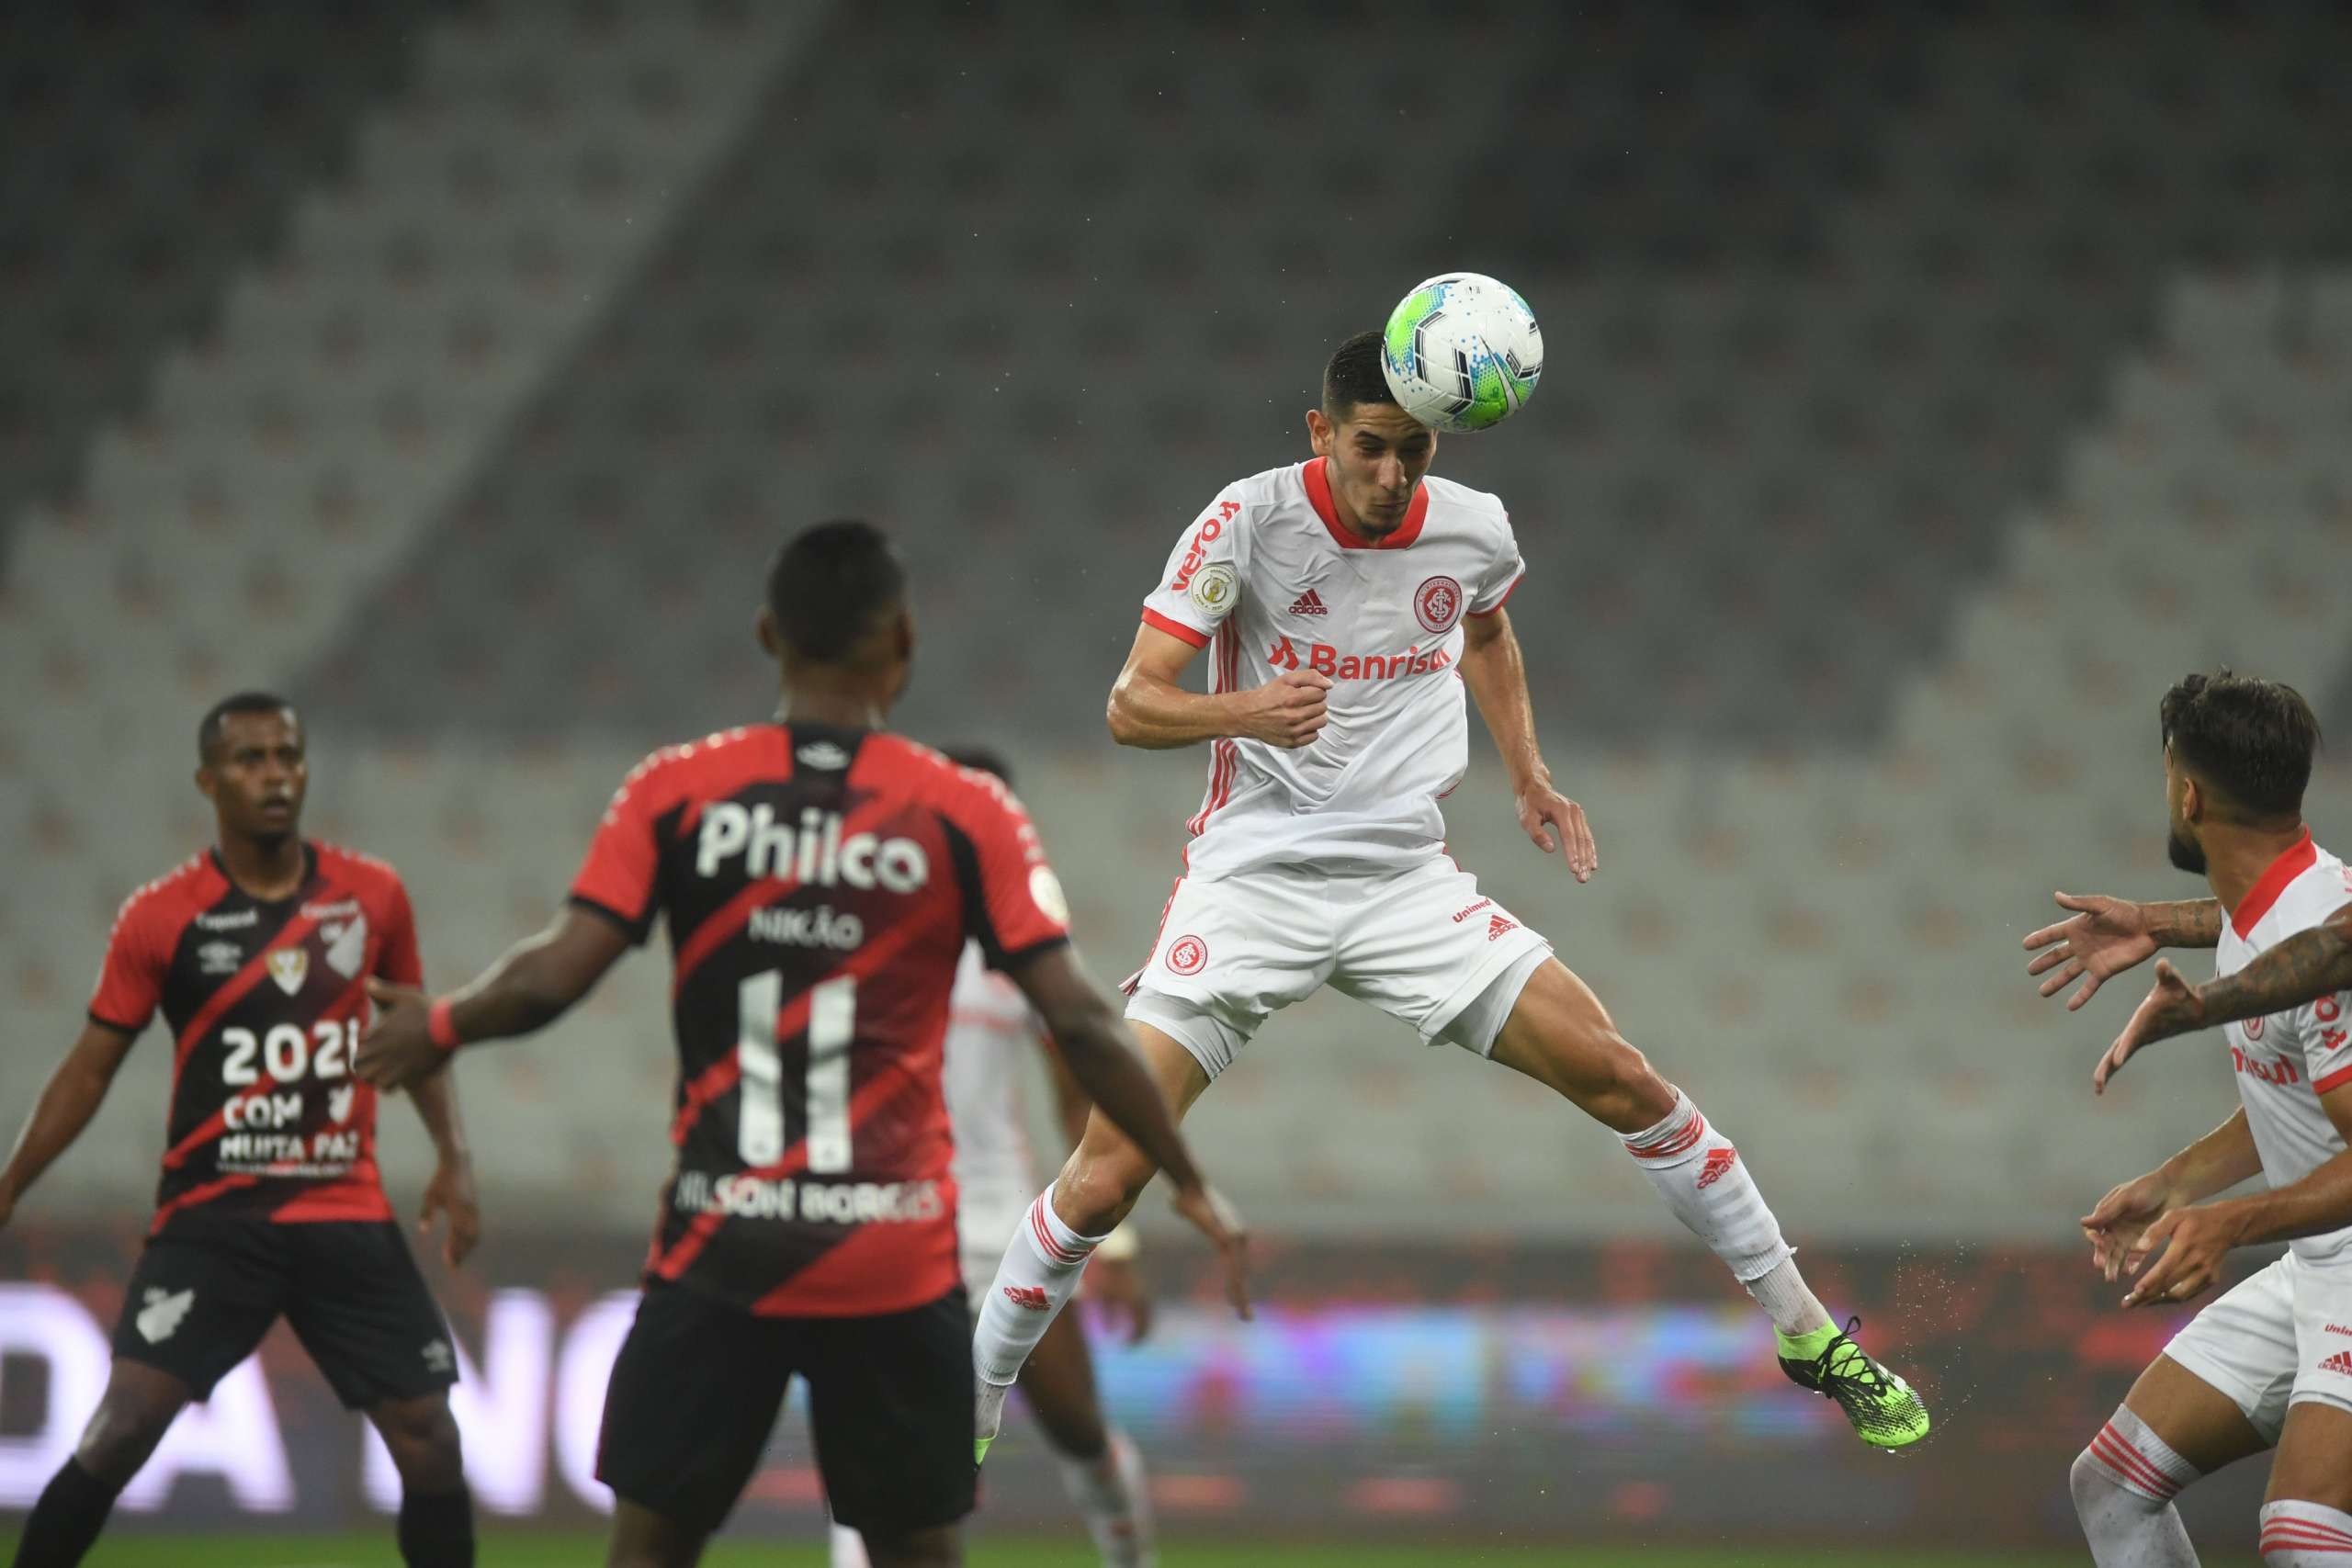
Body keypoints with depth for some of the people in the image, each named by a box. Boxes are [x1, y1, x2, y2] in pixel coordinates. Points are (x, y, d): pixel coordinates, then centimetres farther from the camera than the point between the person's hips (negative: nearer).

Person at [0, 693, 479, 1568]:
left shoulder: (372, 897, 3)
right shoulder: (161, 919, -4)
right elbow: (89, 1071, 2)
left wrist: (453, 1157, 5)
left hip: (346, 1216, 3)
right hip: (211, 1213, -3)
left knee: (429, 1438, 0)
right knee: (123, 1424, -16)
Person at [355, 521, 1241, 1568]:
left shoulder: (676, 792, -2)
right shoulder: (966, 813, -3)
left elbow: (551, 979, -7)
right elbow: (1079, 1023, -7)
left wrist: (438, 1026, 13)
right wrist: (1189, 1184, 3)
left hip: (719, 1250, 0)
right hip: (896, 1262, 0)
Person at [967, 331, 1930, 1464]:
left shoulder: (1474, 530, -1)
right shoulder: (1252, 520, -13)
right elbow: (1131, 707, -17)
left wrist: (1526, 774, 15)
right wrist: (1246, 711, -36)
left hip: (1408, 882, 3)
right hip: (1252, 878, -3)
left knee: (1622, 1082, -6)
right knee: (1107, 1176, -13)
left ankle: (1808, 1333, 9)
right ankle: (972, 1409, 7)